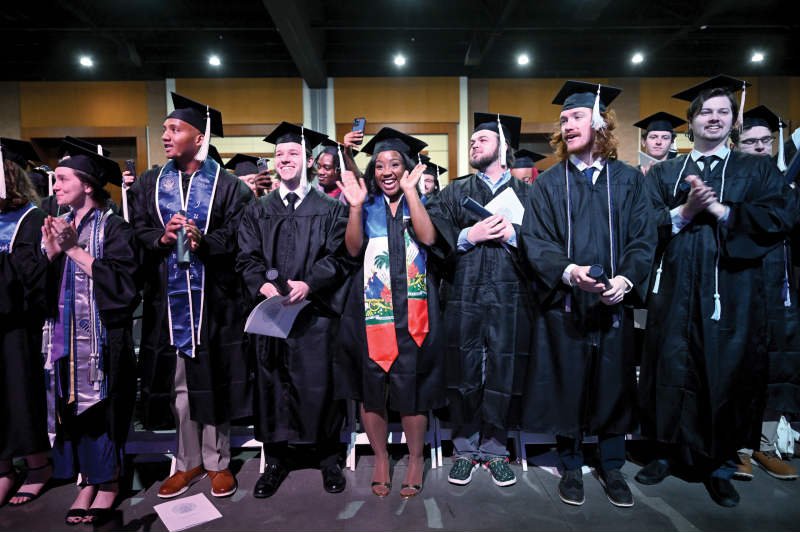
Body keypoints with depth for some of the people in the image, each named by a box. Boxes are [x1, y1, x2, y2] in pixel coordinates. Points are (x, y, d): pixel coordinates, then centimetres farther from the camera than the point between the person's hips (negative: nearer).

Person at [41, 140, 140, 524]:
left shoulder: (113, 227, -7)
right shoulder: (60, 226, 13)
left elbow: (122, 283, -18)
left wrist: (74, 249, -17)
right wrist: (51, 253, -5)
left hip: (103, 337, -6)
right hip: (67, 334, 6)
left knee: (101, 406, 1)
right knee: (73, 407, 9)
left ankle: (109, 481, 17)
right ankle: (87, 479, 22)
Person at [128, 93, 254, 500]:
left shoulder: (227, 185, 3)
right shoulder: (150, 183, 14)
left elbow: (238, 235, -5)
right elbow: (136, 230, 8)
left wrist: (202, 240, -21)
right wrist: (162, 237, -12)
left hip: (213, 296, -3)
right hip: (167, 296, 3)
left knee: (213, 378, 4)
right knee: (177, 381, 7)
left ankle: (217, 462, 19)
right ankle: (189, 462, 23)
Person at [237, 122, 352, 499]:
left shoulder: (330, 209, 6)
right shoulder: (258, 211, 13)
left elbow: (339, 256, -3)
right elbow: (247, 257, 5)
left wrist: (308, 283, -19)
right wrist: (263, 285, -15)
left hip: (316, 310, -2)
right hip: (269, 311, 2)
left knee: (319, 383, 2)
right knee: (271, 381, 7)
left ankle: (327, 458, 20)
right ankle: (276, 460, 23)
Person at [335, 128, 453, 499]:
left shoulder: (420, 203, 9)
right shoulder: (367, 206, 11)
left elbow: (428, 238, -12)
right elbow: (353, 249, -3)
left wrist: (410, 191, -13)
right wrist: (355, 206, -13)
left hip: (412, 307, -1)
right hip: (371, 307, 1)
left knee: (410, 385, 2)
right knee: (372, 385, 6)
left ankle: (416, 458, 23)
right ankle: (380, 457, 25)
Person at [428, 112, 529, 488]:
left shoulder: (527, 194, 12)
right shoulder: (455, 192, 14)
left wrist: (512, 235, -12)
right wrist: (469, 236, -10)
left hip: (510, 298, 0)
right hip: (463, 297, 1)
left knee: (504, 373, 4)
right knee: (464, 373, 4)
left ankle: (494, 448, 23)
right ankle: (465, 448, 21)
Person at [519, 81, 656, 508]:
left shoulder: (629, 180, 6)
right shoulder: (548, 183, 5)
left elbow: (644, 240, 1)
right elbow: (535, 240, -4)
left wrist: (625, 279, -16)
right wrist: (567, 271, -22)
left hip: (614, 303, 1)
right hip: (563, 303, -1)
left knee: (613, 385, 10)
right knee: (567, 385, 7)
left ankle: (611, 467, 30)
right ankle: (572, 467, 26)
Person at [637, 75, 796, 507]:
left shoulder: (758, 171, 12)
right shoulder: (663, 173, 12)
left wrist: (719, 209, -12)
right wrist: (686, 210, -15)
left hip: (731, 293, 0)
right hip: (674, 290, 0)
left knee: (727, 375, 5)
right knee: (671, 371, 5)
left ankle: (717, 466, 22)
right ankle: (669, 452, 22)